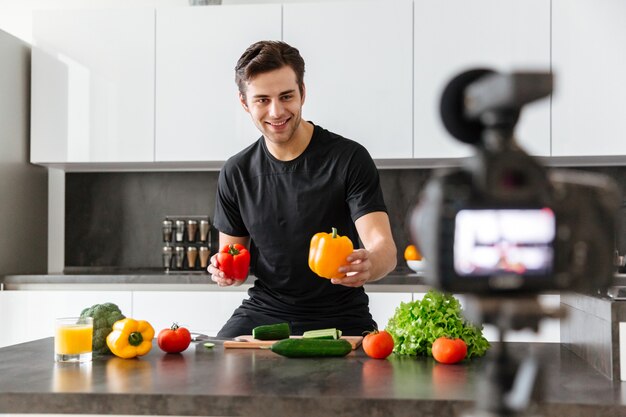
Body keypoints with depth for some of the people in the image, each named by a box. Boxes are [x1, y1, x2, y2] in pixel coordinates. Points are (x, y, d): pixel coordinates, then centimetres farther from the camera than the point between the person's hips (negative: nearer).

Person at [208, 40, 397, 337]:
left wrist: (367, 265, -41)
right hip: (264, 311, 3)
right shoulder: (236, 173, 3)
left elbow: (384, 247, -17)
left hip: (340, 318, -2)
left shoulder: (349, 158, -10)